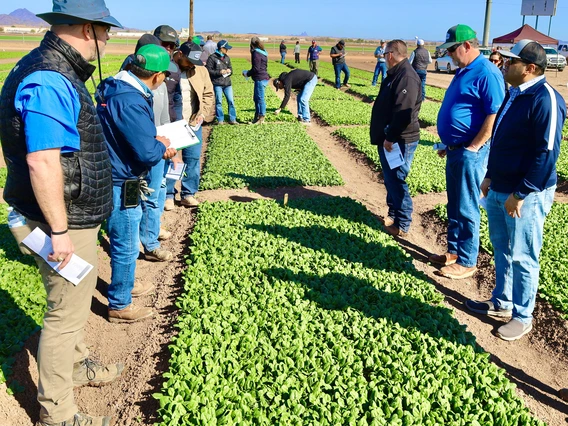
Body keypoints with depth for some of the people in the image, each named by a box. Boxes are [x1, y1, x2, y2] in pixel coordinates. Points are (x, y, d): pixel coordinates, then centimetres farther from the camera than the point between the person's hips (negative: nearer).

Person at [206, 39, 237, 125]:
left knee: (231, 101, 3)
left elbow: (230, 68, 21)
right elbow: (208, 70, -6)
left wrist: (229, 71, -3)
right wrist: (219, 72, -14)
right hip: (217, 83, -5)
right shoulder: (212, 57, -5)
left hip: (227, 83, 5)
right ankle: (220, 119, 11)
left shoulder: (227, 57, 14)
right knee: (219, 102, 1)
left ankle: (232, 119, 10)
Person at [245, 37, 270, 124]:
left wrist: (247, 73, -3)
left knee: (260, 98, -4)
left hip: (260, 79, -10)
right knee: (256, 98, 16)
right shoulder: (263, 53, 15)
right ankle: (257, 117, 22)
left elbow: (256, 68, -17)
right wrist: (249, 73, 19)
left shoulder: (256, 53, -14)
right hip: (264, 77, 10)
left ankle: (261, 118, 1)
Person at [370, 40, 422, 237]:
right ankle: (393, 214, 29)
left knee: (396, 180, -6)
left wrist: (391, 137, -25)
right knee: (390, 179, 17)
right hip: (389, 138, 10)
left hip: (399, 141, -10)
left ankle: (402, 225, 2)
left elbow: (403, 113, -27)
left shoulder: (406, 77, -19)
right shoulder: (395, 74, 15)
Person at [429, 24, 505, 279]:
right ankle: (454, 251, 30)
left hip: (470, 153, -10)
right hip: (455, 151, 10)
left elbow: (495, 115, -21)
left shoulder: (486, 74, -17)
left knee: (466, 209, 0)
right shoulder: (463, 71, 14)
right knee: (454, 207, 17)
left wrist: (473, 147, -19)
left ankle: (467, 262, 11)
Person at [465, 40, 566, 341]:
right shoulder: (514, 94, 11)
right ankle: (501, 302, 35)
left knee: (522, 257, 2)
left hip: (526, 195, -9)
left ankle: (522, 317, 18)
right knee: (501, 249, 19)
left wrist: (520, 194, -21)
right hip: (499, 190, 9)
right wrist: (490, 177, 17)